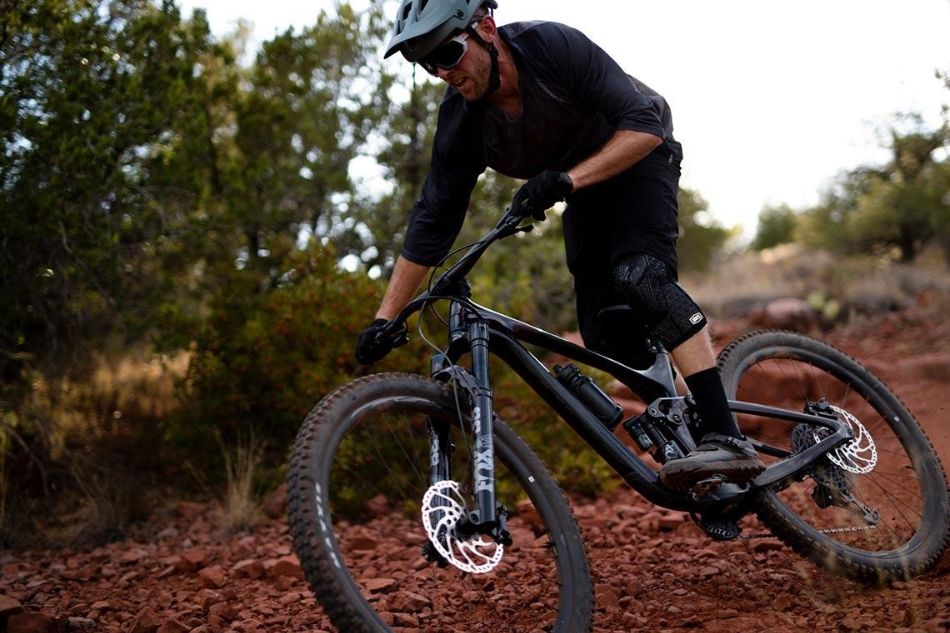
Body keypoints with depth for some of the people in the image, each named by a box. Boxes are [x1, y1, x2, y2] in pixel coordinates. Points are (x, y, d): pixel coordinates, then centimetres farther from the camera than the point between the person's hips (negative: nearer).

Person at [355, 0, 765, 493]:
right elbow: (432, 222, -13)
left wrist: (566, 181, -44)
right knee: (604, 332, -6)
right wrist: (384, 319, -16)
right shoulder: (461, 123, -18)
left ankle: (726, 439, -37)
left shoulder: (554, 46, -31)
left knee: (638, 276, -31)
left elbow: (645, 125, -32)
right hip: (581, 190, 6)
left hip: (637, 156, -5)